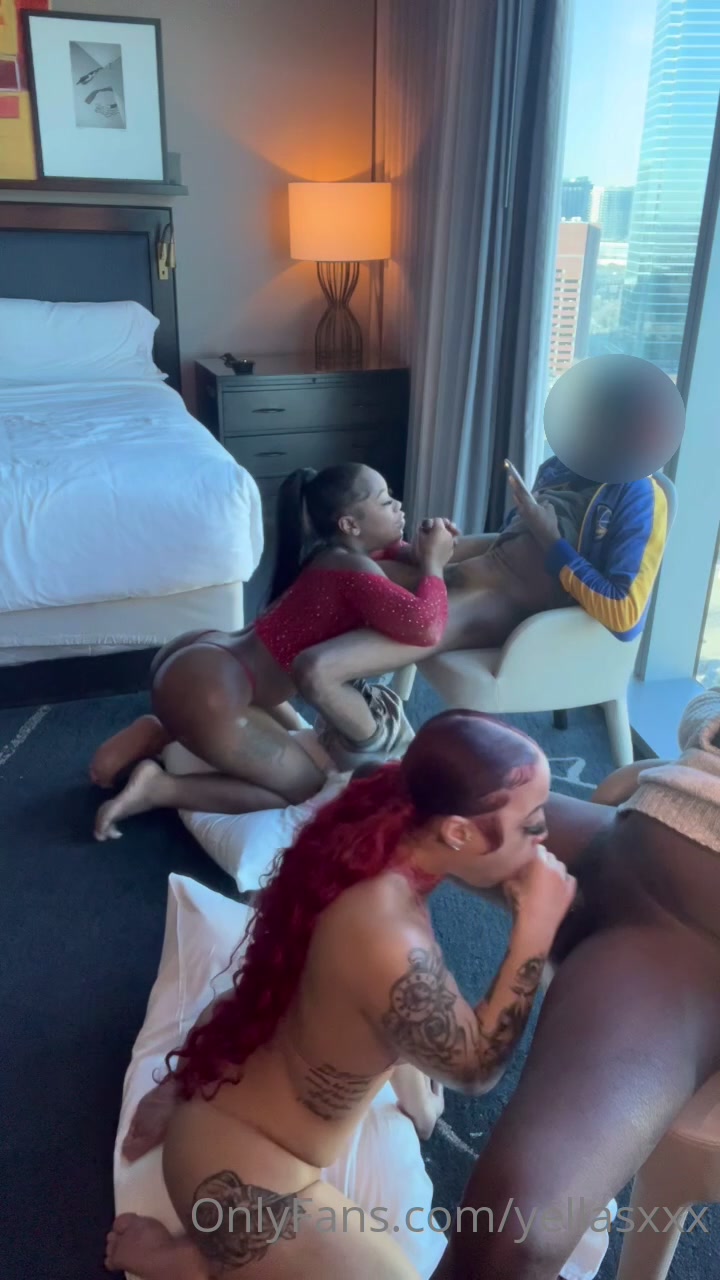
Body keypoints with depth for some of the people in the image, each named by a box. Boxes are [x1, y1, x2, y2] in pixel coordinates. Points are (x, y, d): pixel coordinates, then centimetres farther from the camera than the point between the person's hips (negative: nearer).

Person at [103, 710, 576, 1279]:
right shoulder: (392, 948, -37)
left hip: (238, 1076, 8)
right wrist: (536, 929, -21)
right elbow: (477, 1068, -19)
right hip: (239, 1165, -8)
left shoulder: (377, 840, -15)